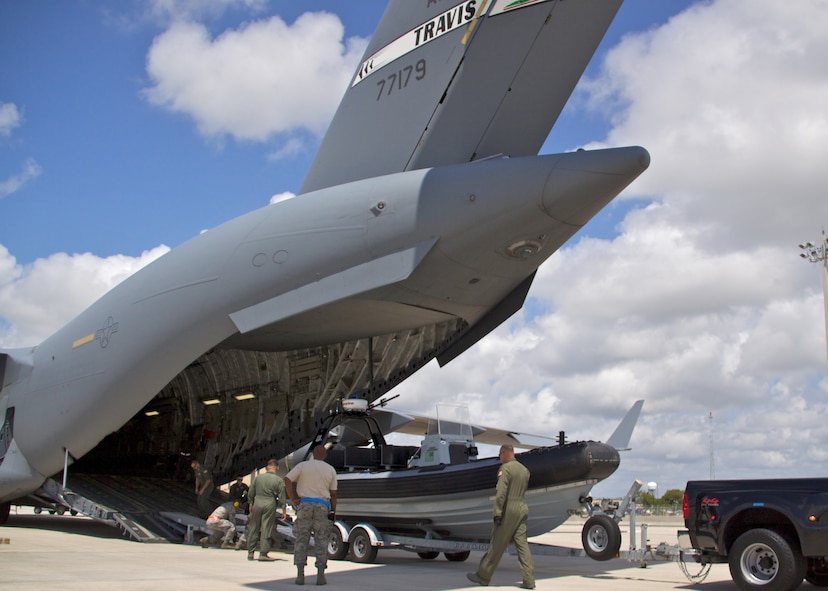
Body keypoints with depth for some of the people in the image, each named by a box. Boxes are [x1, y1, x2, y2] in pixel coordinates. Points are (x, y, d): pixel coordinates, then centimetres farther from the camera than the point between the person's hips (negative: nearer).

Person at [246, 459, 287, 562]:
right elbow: (282, 496, -2)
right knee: (266, 529, 1)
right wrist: (284, 510, 3)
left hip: (257, 503, 3)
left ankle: (250, 552, 15)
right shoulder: (279, 480, -2)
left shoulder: (258, 477, 7)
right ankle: (263, 554, 2)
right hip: (270, 504, -3)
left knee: (254, 528, 11)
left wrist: (251, 504, 21)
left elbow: (250, 493, 10)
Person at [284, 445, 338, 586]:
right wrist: (333, 512, 12)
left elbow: (287, 479, -7)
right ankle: (320, 575, -2)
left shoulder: (303, 465, 6)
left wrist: (293, 499, -3)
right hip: (323, 506, 1)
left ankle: (300, 574, -1)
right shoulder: (331, 470, 10)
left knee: (301, 540, 4)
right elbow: (333, 494, 8)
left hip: (304, 504, -1)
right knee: (321, 541, 4)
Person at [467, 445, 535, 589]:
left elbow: (501, 492, -17)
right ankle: (529, 580, -1)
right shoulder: (524, 469, 14)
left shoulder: (505, 468, -10)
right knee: (522, 544, 5)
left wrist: (497, 512, -18)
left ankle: (483, 576, 11)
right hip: (523, 508, 7)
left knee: (496, 545, 1)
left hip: (509, 510, -7)